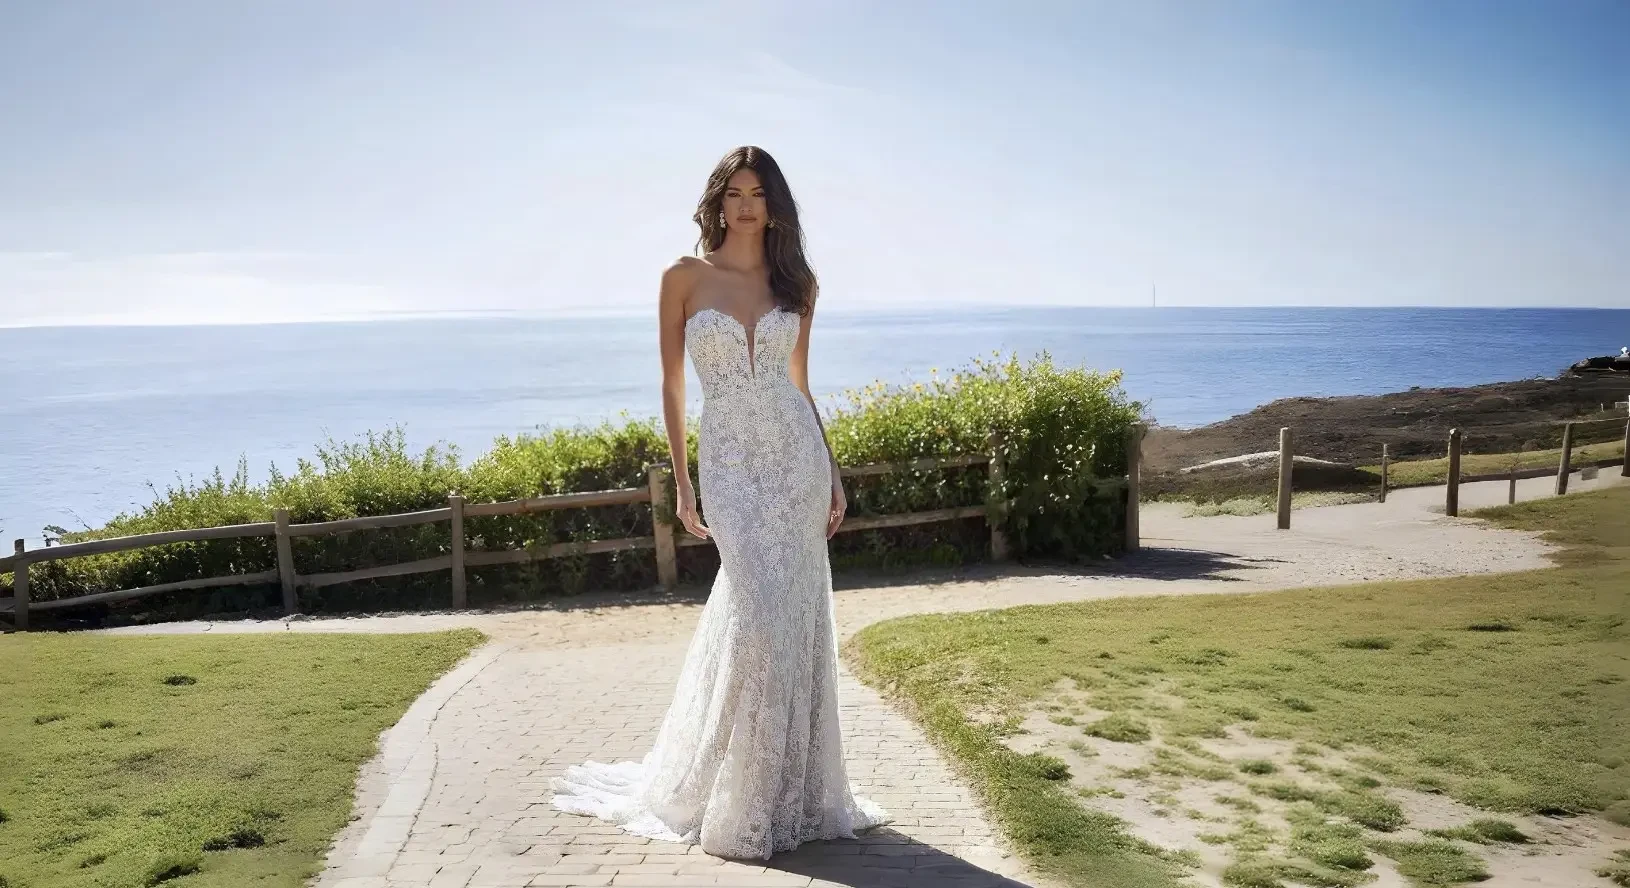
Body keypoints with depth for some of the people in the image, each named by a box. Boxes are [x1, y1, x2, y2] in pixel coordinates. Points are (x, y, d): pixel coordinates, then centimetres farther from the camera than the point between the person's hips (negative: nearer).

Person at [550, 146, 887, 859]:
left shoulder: (796, 281, 9)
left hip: (797, 454, 3)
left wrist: (832, 473, 9)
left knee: (796, 615, 4)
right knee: (758, 612, -10)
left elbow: (799, 383, 14)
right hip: (730, 462, -3)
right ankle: (742, 804, 9)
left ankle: (790, 786, 21)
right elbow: (672, 385, 4)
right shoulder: (685, 277, 2)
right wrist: (681, 481, 0)